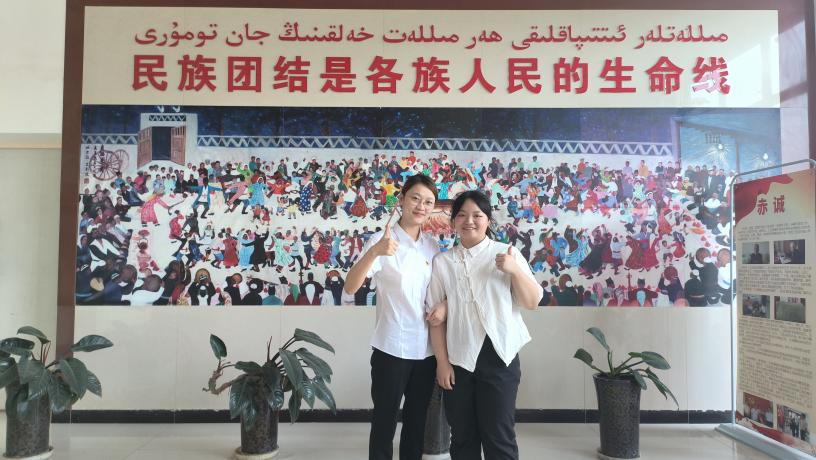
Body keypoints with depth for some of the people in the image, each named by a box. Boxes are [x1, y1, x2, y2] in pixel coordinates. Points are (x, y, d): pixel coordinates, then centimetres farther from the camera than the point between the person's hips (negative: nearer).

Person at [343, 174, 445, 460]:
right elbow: (350, 288, -22)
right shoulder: (383, 240, -10)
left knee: (417, 420, 18)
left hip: (426, 348, 5)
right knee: (385, 420, 7)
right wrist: (374, 251, -38)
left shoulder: (433, 246, 6)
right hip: (392, 347, -5)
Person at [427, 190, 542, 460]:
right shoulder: (442, 262, 2)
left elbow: (532, 302, -2)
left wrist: (515, 270, -16)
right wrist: (441, 361, -1)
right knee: (462, 437, 14)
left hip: (498, 357, -2)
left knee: (499, 435, 5)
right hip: (458, 359, 2)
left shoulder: (507, 254, 0)